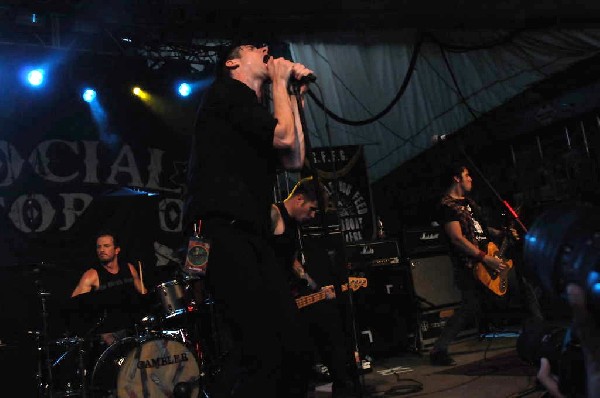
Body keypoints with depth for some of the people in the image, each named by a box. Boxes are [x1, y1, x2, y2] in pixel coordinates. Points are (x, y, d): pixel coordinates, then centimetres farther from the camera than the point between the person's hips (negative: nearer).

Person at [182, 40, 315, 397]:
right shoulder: (226, 92, 4)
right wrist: (280, 83, 9)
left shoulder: (259, 112, 28)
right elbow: (284, 137, -7)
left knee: (291, 346, 1)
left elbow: (294, 160, 16)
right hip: (221, 232, -9)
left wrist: (295, 95, 22)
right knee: (261, 351, -19)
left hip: (252, 236, 9)